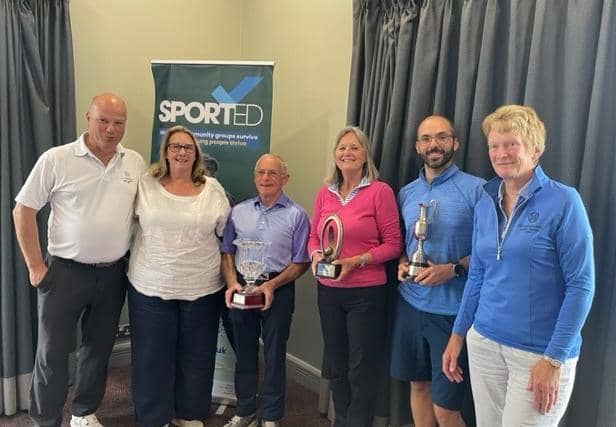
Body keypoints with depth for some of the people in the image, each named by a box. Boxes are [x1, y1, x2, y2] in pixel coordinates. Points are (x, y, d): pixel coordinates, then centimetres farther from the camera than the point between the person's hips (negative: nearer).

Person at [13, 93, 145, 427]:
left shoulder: (135, 162, 2)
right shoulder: (56, 159, -9)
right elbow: (23, 211, -6)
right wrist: (36, 267, -7)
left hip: (114, 273, 4)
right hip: (65, 272, -3)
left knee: (99, 348, 16)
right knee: (53, 352, 8)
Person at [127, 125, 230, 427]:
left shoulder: (212, 189, 3)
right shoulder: (146, 185, 0)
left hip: (202, 289, 1)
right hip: (151, 287, -1)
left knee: (195, 356, 13)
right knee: (153, 356, 9)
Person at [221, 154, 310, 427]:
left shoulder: (296, 215, -3)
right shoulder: (239, 211, 8)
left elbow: (301, 261, -5)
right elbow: (227, 251, 9)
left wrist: (271, 285, -14)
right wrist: (232, 283, -6)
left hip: (278, 289, -3)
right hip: (241, 288, 3)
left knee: (274, 354, 7)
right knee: (244, 351, 13)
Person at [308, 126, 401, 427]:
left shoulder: (380, 191, -10)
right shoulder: (324, 193, 6)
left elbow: (393, 244, -10)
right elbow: (314, 237, 13)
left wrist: (356, 261, -20)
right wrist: (316, 255, -8)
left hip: (366, 292, -5)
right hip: (328, 290, 6)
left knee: (361, 370, 6)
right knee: (335, 366, 19)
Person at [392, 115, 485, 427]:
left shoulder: (476, 189, -8)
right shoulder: (406, 193, 8)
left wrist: (454, 269, -20)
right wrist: (402, 265, -2)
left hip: (452, 310, -5)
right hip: (410, 303, 5)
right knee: (418, 384, 18)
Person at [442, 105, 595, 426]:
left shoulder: (563, 201, -11)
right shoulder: (485, 204, 5)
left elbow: (581, 286, -12)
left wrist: (554, 359, -14)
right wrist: (458, 334, 11)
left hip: (540, 352, -5)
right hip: (484, 343, 5)